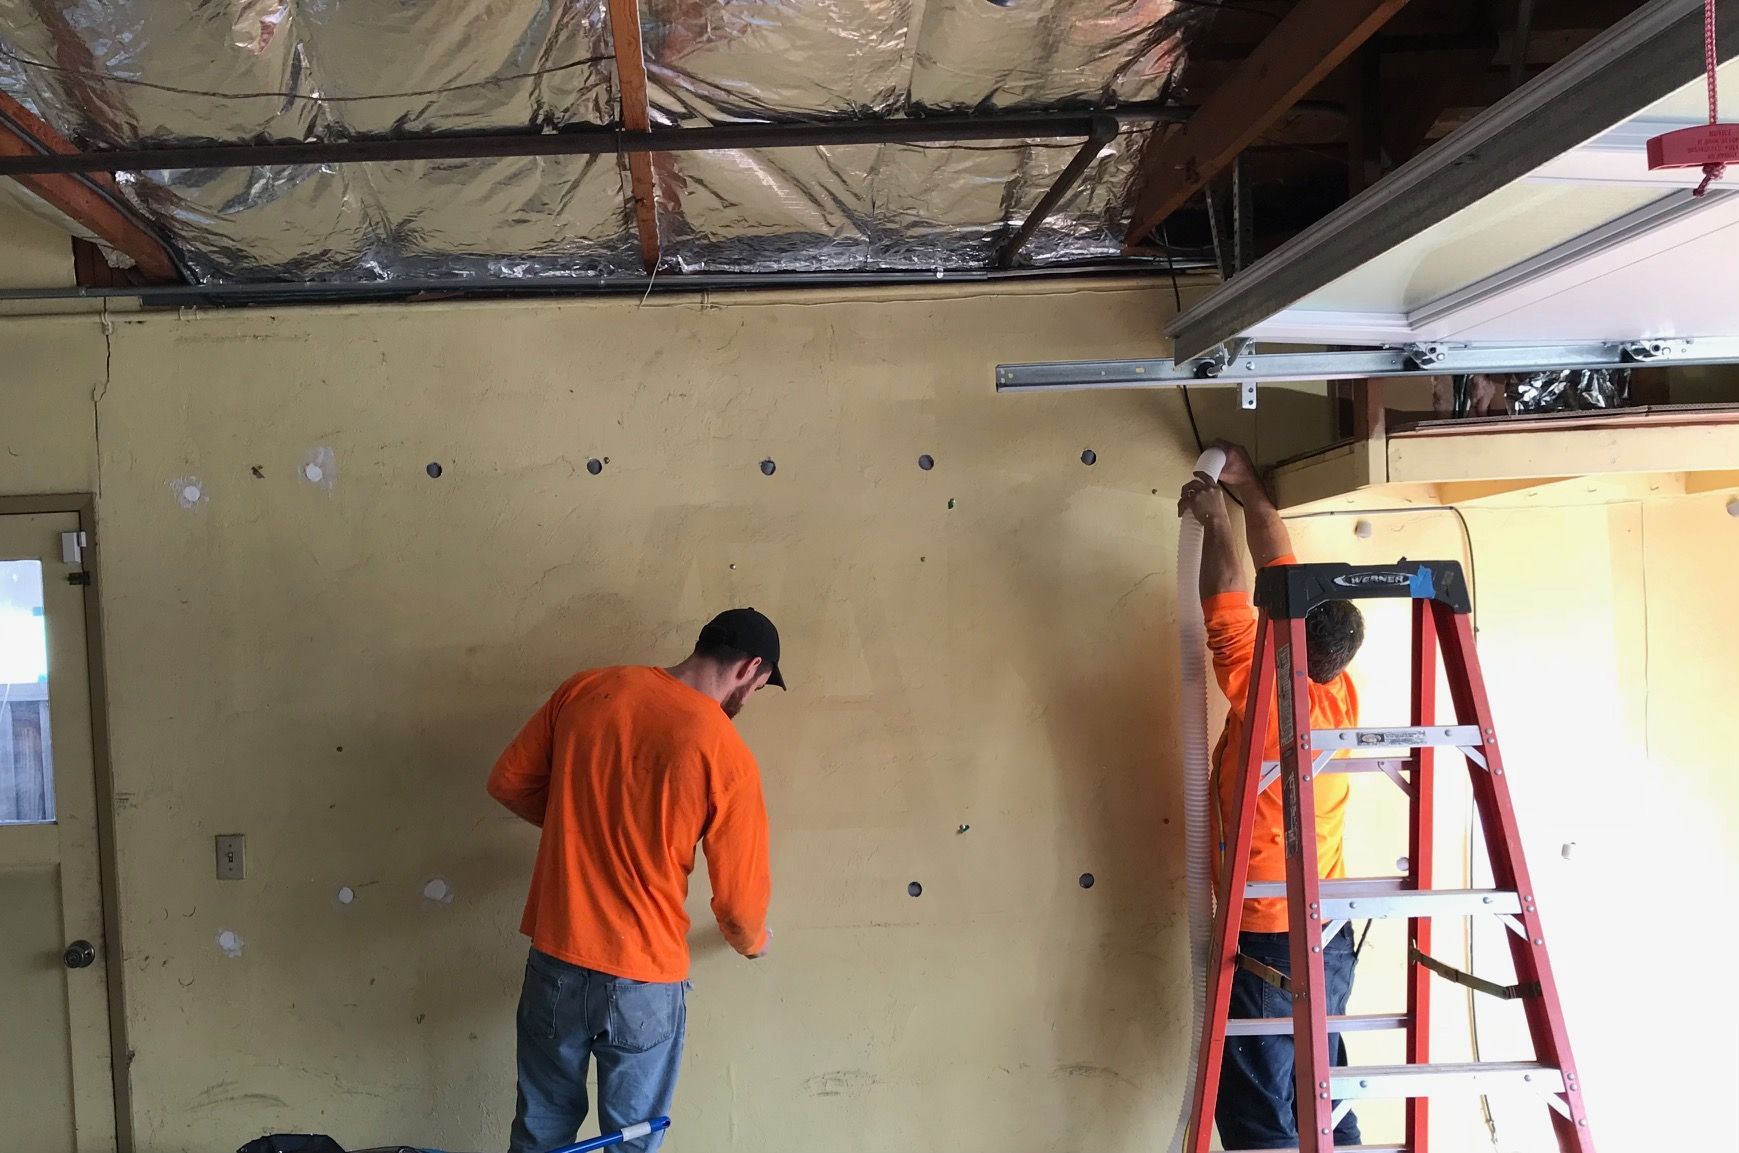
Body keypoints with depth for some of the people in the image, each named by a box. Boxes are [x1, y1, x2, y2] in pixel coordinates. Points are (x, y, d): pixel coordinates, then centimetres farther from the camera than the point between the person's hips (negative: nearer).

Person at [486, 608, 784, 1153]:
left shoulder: (588, 689, -4)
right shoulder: (727, 755, -14)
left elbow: (508, 781, 6)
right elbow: (740, 901, -7)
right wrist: (753, 942, 16)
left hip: (555, 961, 4)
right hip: (643, 982, -4)